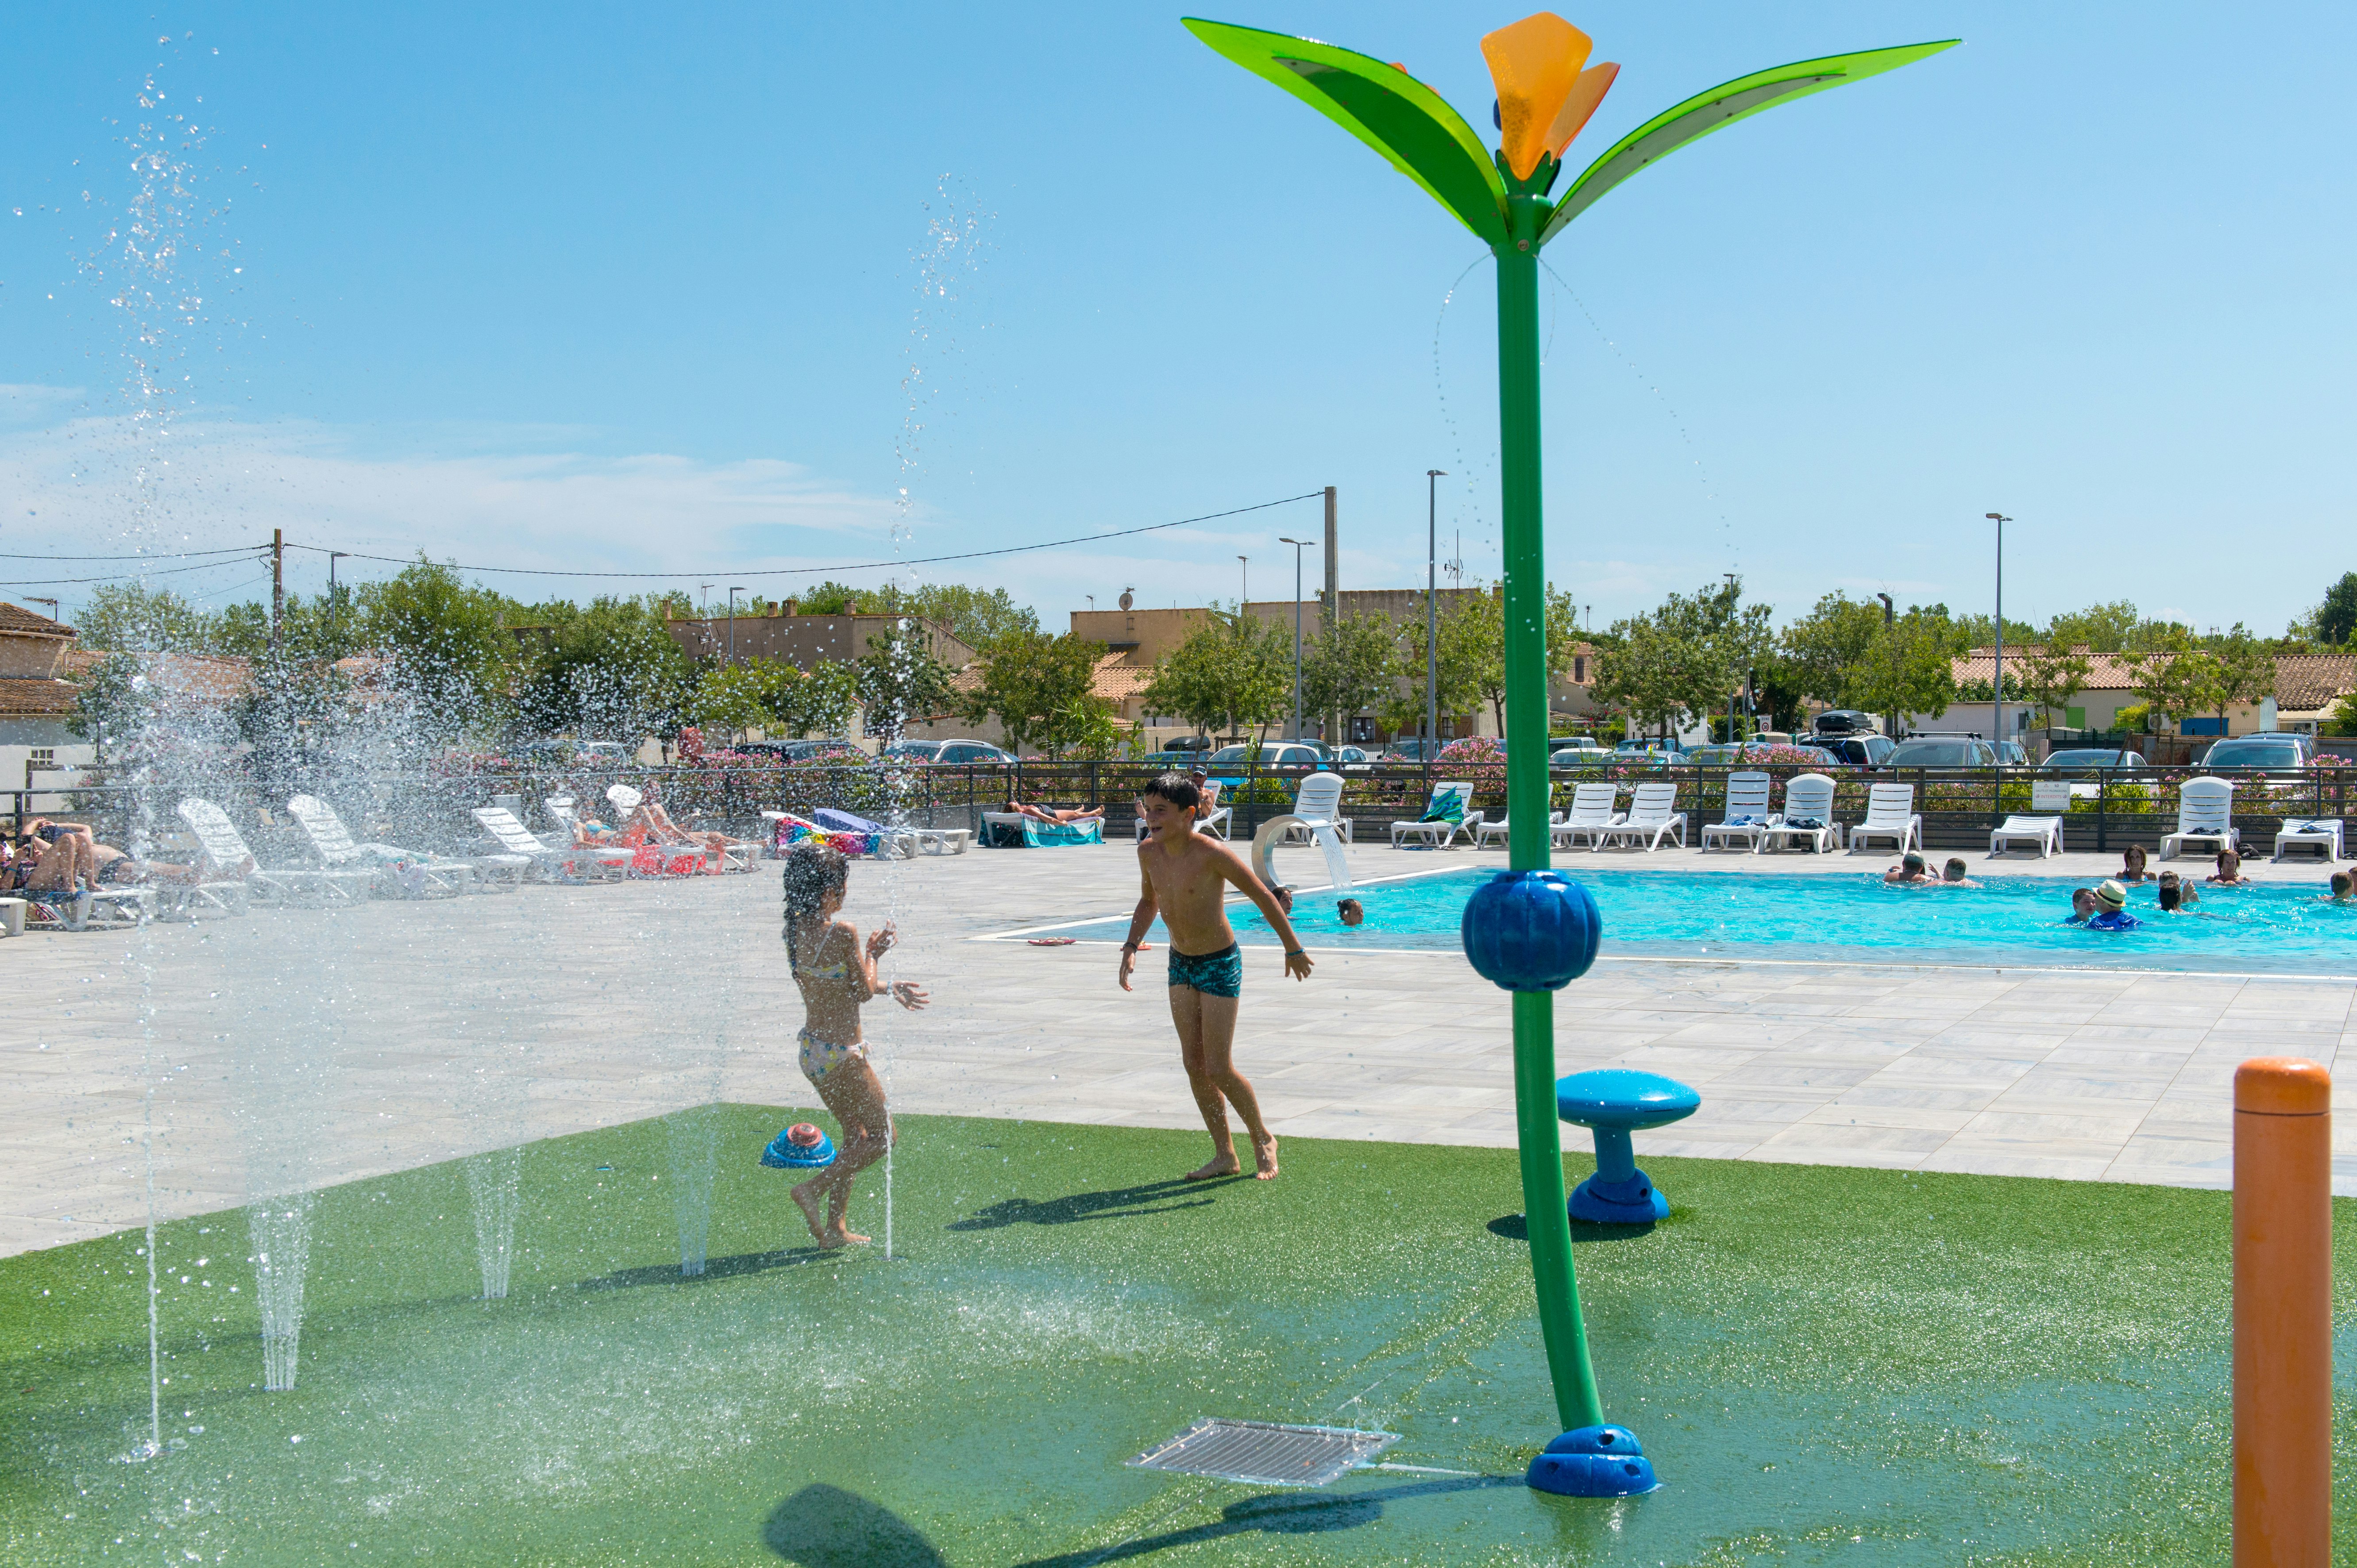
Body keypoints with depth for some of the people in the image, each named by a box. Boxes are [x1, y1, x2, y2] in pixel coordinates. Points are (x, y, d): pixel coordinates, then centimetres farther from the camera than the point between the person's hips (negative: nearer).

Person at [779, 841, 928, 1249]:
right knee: (882, 1136, 9)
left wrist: (889, 987, 23)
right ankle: (814, 1190, -2)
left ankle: (836, 1228, 23)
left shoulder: (794, 930, 5)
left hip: (811, 1048, 8)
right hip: (841, 1052, -8)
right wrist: (873, 953, 5)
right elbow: (863, 991, -11)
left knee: (856, 1135, 21)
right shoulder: (842, 933, -20)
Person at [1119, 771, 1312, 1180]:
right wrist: (1132, 947, 1)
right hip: (1180, 963, 6)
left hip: (1220, 965, -6)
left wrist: (1293, 949, -6)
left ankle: (1263, 1139, 18)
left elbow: (1263, 897, -14)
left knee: (1218, 1070, -6)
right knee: (1194, 1064, 6)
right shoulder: (1149, 852, -6)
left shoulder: (1213, 854, -25)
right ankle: (1225, 1155, 18)